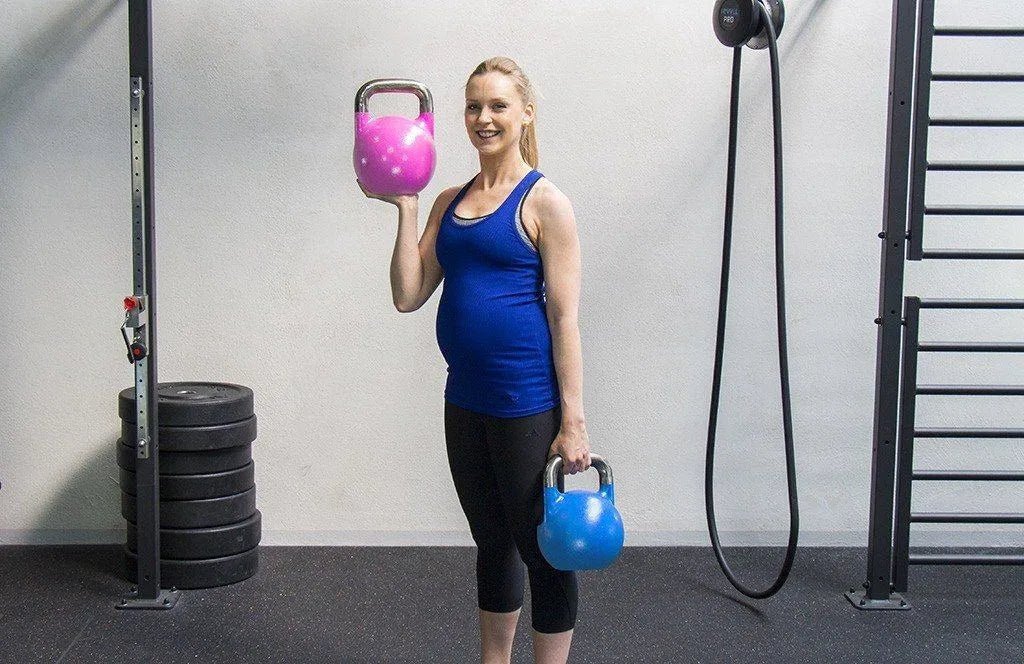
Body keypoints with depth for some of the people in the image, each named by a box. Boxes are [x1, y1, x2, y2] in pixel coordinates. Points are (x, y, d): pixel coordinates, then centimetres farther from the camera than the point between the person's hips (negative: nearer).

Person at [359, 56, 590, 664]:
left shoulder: (544, 202, -7)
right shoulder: (450, 202, 11)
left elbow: (565, 317, -11)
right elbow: (409, 295, 6)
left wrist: (574, 421, -15)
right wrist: (406, 209, 0)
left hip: (529, 403, -7)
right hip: (466, 401, 7)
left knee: (542, 549, 4)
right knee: (492, 543, 18)